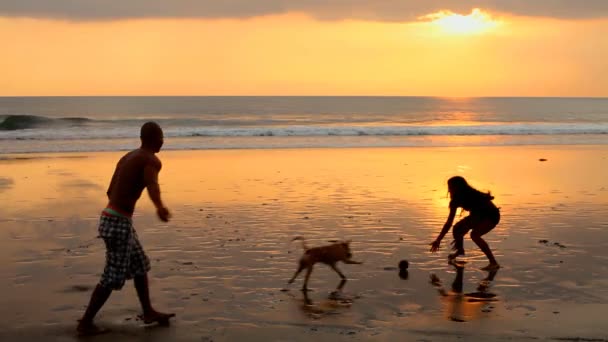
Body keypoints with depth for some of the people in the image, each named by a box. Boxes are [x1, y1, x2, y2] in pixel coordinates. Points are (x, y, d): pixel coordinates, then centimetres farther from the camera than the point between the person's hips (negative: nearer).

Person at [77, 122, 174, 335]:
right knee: (113, 277, -1)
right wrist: (160, 207, -46)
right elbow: (152, 184, -32)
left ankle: (148, 312, 30)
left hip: (112, 217, 9)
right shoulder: (151, 160, -11)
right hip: (119, 223, -9)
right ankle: (85, 323, 6)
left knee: (140, 265, 20)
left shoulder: (127, 157, 15)